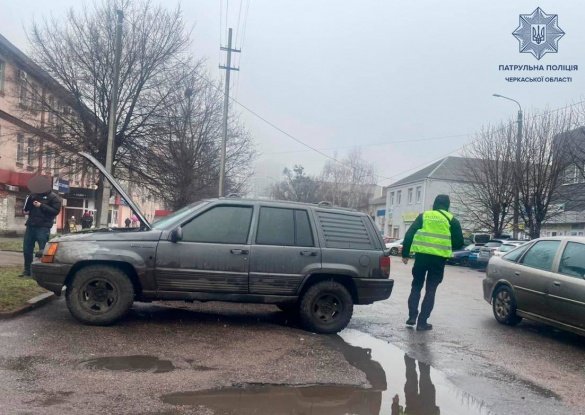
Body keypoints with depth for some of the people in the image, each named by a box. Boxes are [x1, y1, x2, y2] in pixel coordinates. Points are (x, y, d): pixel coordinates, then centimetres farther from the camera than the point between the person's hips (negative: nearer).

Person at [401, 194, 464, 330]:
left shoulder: (423, 216, 9)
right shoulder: (451, 220, 6)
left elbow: (409, 235, 3)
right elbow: (459, 243, 6)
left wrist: (405, 254, 7)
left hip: (421, 256, 1)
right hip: (438, 259, -1)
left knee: (416, 286, 17)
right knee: (430, 290, 7)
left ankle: (412, 316, 12)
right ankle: (422, 321, 6)